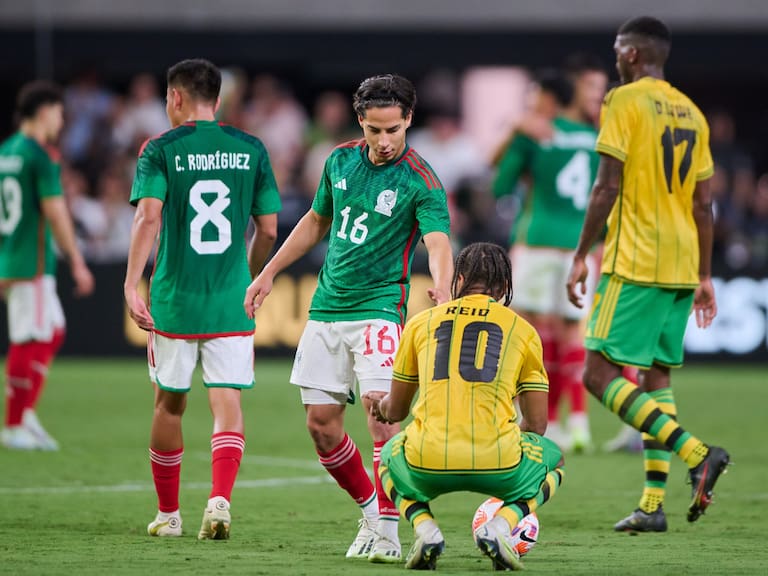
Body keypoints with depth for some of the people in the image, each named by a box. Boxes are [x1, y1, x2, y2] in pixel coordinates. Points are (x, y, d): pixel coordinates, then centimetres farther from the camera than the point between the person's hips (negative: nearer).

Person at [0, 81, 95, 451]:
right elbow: (55, 212, -16)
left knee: (52, 333, 15)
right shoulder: (41, 155, -12)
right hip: (33, 264, -9)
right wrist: (77, 263, -13)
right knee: (30, 342, -3)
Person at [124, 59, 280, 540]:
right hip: (232, 303, 1)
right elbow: (268, 230, 7)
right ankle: (220, 499, -24)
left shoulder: (161, 150, -2)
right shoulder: (251, 150, 5)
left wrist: (131, 285, -18)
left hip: (173, 301, -1)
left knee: (169, 404, 13)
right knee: (227, 403, -2)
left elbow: (149, 217, -15)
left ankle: (168, 513, 23)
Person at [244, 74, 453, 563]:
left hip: (379, 308, -6)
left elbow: (439, 242, -28)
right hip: (327, 306, 6)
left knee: (381, 414, -20)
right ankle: (370, 509, 23)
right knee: (321, 422, 5)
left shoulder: (421, 182, -13)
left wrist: (442, 288, -48)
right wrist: (269, 273, 20)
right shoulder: (341, 161, 5)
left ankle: (388, 531, -15)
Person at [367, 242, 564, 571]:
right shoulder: (522, 330, 14)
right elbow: (537, 425, 15)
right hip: (498, 462, -1)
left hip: (427, 464, 1)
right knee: (552, 462, 32)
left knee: (390, 458, 37)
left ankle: (424, 526, 6)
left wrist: (382, 404, 51)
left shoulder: (421, 323, 16)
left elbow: (395, 411, 25)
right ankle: (501, 525, 2)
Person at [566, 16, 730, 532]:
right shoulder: (691, 113, 15)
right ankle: (654, 504, 8)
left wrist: (581, 255, -7)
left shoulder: (625, 101, -6)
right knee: (657, 376, 12)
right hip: (682, 267, 8)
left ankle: (696, 453, -21)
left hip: (635, 262, -8)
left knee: (601, 375, -7)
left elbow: (608, 186, -13)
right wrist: (704, 277, 19)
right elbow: (703, 205, 15)